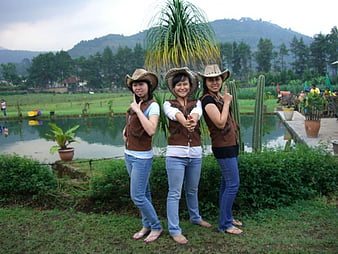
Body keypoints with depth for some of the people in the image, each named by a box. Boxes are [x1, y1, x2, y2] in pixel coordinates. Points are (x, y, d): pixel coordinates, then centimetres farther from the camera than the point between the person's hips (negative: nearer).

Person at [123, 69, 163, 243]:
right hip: (129, 155, 8)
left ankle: (156, 227, 11)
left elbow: (151, 130, -30)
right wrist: (125, 132, 6)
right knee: (143, 193, 16)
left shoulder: (153, 106, -14)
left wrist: (137, 110, -23)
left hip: (142, 157, -8)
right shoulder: (135, 105, 8)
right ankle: (147, 225, 28)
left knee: (137, 196, -5)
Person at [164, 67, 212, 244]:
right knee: (174, 193, 0)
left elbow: (196, 114, -18)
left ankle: (195, 217, 42)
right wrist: (185, 122, -49)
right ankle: (174, 230, 10)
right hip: (175, 154, -3)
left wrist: (193, 119, -44)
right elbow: (175, 115, -26)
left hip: (195, 154, 3)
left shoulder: (196, 103, 7)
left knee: (192, 190, 20)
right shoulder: (168, 104, -1)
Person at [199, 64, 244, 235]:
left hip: (231, 144, 10)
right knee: (233, 184, -8)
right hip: (223, 146, -10)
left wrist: (226, 100, 7)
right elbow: (220, 123, -22)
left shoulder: (218, 97, 12)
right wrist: (227, 102, -14)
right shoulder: (207, 99, -15)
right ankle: (224, 225, 2)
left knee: (227, 183, 16)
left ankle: (227, 217, 29)